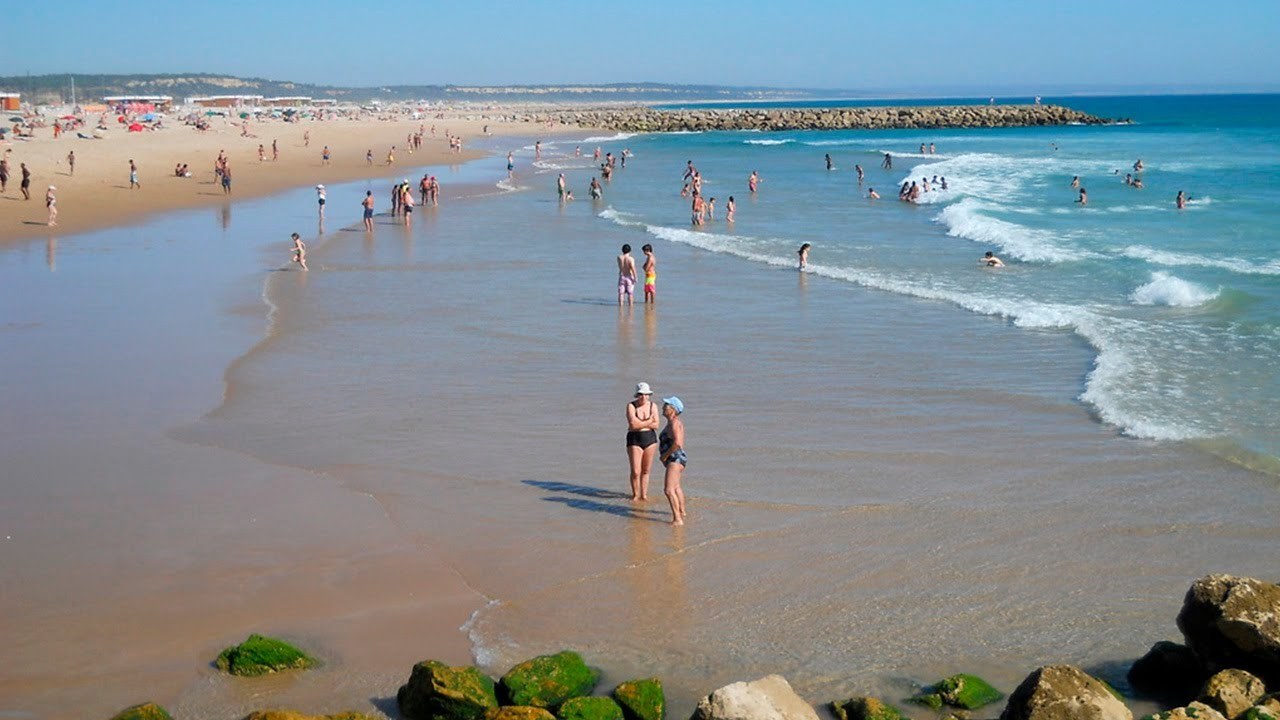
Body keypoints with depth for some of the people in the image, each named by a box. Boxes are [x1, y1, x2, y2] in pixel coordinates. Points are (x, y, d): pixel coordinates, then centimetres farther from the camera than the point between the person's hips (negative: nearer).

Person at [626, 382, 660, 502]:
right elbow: (633, 424, -20)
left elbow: (656, 425, -6)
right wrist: (648, 422, -10)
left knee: (646, 471, 7)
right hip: (634, 440, -3)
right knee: (635, 471, -5)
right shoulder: (631, 406, -8)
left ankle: (644, 494, 18)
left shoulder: (653, 406, 2)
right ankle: (635, 494, 15)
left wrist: (640, 423, -14)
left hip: (650, 439, 3)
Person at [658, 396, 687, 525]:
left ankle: (677, 519, -25)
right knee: (676, 487, 30)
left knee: (668, 490, -21)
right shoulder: (674, 422, 12)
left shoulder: (674, 423, -20)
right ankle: (682, 512, 50)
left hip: (676, 459, -11)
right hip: (674, 459, 11)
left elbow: (677, 443, -31)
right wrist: (664, 456, 11)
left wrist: (665, 455, -19)